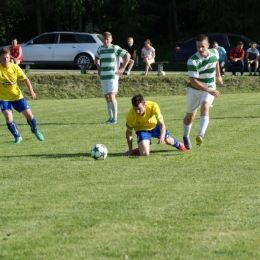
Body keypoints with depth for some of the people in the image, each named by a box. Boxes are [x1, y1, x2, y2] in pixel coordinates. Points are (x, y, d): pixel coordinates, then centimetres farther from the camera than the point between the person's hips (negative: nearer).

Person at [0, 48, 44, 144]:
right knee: (8, 116, -21)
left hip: (17, 96, 2)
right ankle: (17, 136, 1)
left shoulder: (15, 67, -11)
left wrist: (31, 91, -9)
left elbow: (25, 79, 0)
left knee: (28, 114, 2)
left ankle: (35, 131, 32)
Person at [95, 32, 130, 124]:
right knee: (107, 97, 7)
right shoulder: (100, 49, 10)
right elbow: (96, 59, 31)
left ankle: (115, 118, -9)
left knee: (111, 96, -14)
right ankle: (110, 117, 14)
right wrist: (99, 68, 18)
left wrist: (122, 68, -3)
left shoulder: (115, 48, -6)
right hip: (103, 76, 6)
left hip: (112, 76, -6)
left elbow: (127, 55, -3)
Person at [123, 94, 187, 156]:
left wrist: (162, 137, -53)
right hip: (142, 129, -2)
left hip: (155, 125, 2)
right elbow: (128, 132, -16)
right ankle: (141, 148, 14)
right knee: (144, 153, -22)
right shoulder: (130, 116, -34)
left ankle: (178, 144, 58)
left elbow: (161, 124, -34)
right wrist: (130, 150, -10)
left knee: (168, 140, 22)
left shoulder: (153, 106, -38)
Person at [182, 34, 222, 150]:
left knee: (205, 107, -25)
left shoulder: (214, 53, -10)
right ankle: (186, 137, 36)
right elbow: (193, 81, -28)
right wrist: (208, 90, -34)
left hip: (209, 89, 2)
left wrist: (218, 76, 28)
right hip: (194, 89, -2)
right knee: (190, 116, 9)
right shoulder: (192, 61, -26)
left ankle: (201, 135, -38)